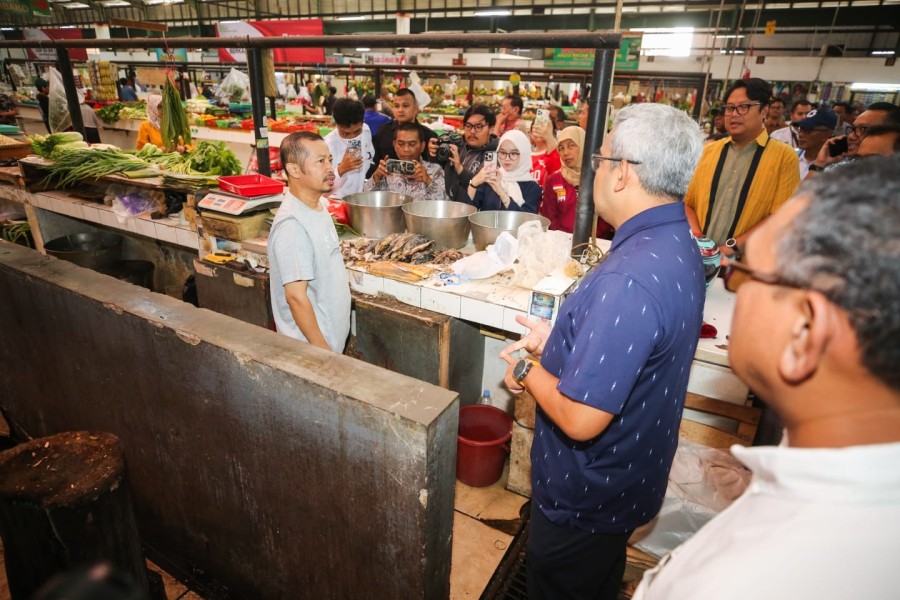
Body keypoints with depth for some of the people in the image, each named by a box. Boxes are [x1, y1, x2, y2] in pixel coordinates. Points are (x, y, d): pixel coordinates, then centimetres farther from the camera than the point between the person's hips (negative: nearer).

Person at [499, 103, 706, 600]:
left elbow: (581, 419, -34)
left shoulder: (629, 279, -36)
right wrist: (556, 343, 3)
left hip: (585, 497, -8)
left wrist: (526, 369, -17)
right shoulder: (677, 244, -2)